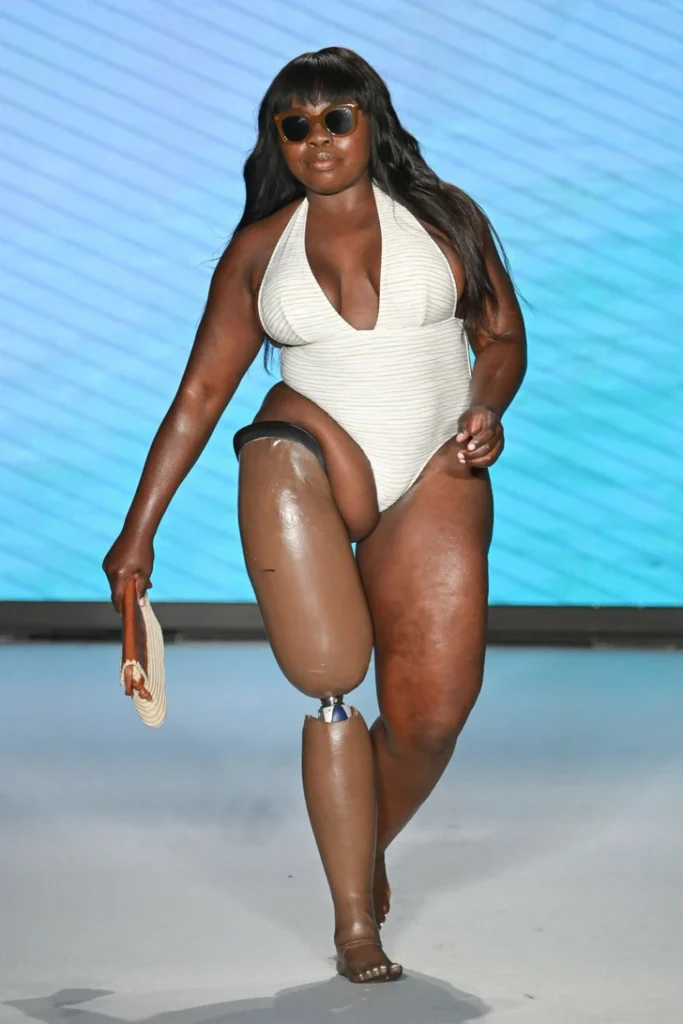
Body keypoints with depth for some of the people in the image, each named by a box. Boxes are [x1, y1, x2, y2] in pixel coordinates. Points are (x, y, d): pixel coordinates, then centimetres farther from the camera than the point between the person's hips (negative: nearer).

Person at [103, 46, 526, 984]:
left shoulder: (444, 217, 10)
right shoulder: (260, 248, 11)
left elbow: (503, 336, 14)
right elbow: (202, 391, 10)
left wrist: (488, 406, -9)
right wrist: (140, 529, 8)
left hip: (434, 483, 1)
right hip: (303, 461, -1)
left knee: (433, 713, -8)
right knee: (332, 682, -19)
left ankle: (369, 851, 22)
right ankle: (355, 923, -11)